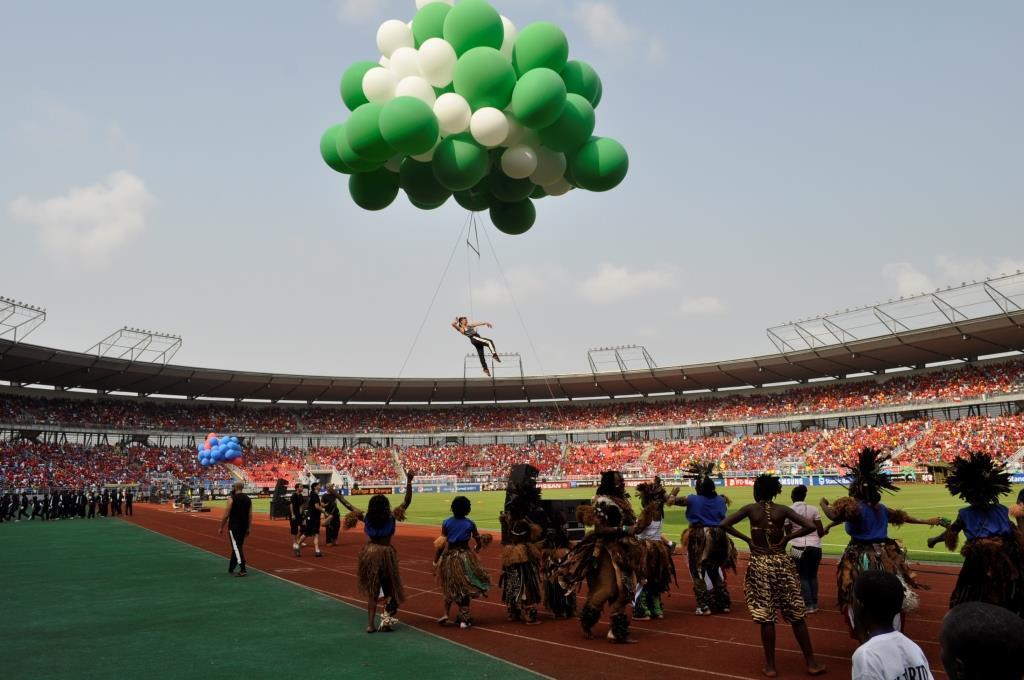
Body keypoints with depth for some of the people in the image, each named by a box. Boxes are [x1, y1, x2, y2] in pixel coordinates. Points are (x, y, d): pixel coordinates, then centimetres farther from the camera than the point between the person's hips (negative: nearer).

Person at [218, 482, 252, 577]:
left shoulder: (232, 499, -10)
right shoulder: (248, 499, 7)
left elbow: (226, 515, -11)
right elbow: (250, 515, 5)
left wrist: (221, 527, -2)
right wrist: (249, 528, 9)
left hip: (234, 526, -6)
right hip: (243, 526, 6)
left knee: (236, 548, -6)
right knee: (236, 547, 18)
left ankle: (243, 570, -15)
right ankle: (231, 568, 28)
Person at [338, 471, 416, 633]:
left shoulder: (366, 517, -5)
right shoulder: (391, 517, -13)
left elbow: (349, 506, 4)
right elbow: (407, 501, -13)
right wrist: (409, 481, -16)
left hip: (370, 554, 3)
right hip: (386, 554, -3)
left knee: (372, 591, 13)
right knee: (390, 588, 12)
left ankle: (370, 624, 13)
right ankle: (386, 617, -3)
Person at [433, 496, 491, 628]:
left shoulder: (446, 523, -5)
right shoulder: (470, 524, -7)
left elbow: (441, 545, -6)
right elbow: (479, 542, -1)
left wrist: (436, 562, 0)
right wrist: (476, 550, 21)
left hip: (449, 557, 1)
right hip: (465, 557, -1)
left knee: (450, 588, 20)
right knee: (465, 588, 12)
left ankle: (446, 614, 7)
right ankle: (464, 618, 13)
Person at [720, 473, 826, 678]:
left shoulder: (750, 509, -5)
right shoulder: (782, 510, -2)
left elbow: (724, 524, -12)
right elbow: (809, 526, -9)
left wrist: (746, 539, -5)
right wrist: (787, 537, -1)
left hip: (759, 564, -1)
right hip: (781, 563, 1)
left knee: (765, 616, 5)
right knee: (796, 615, 10)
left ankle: (770, 665, 11)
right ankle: (811, 662, 18)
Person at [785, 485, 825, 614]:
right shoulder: (813, 509, -3)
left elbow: (788, 532, 2)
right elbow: (820, 531, -2)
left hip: (798, 547, -1)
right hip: (815, 546, 2)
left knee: (803, 576, 10)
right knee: (813, 576, 18)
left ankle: (808, 605, 5)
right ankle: (814, 603, 22)